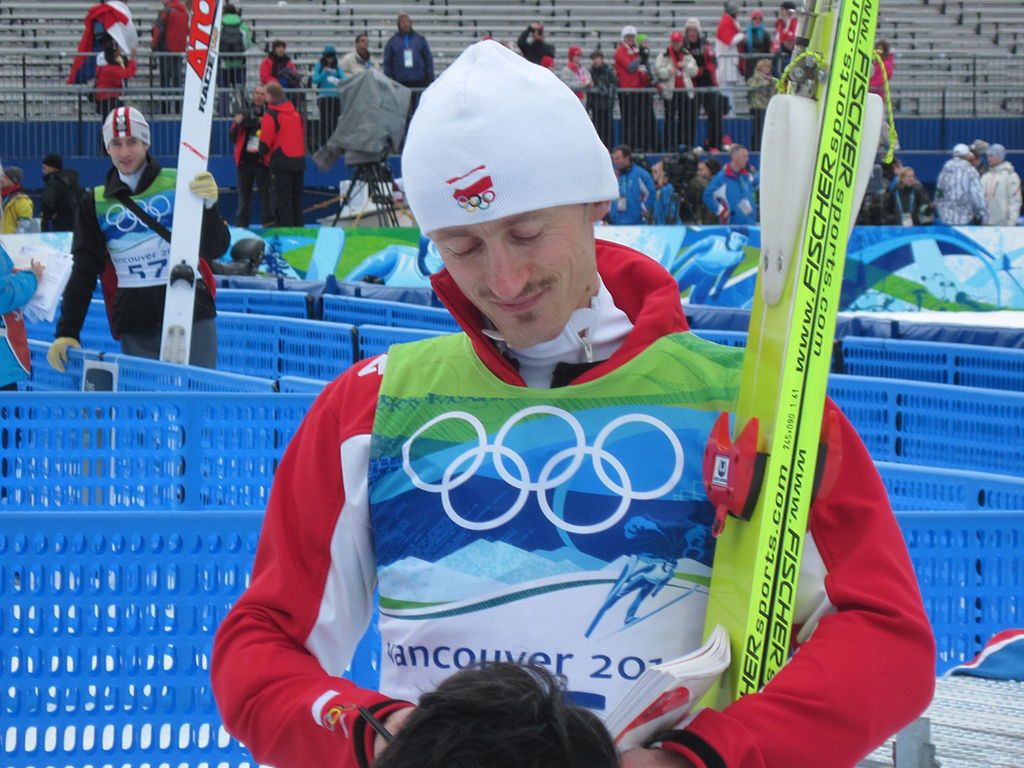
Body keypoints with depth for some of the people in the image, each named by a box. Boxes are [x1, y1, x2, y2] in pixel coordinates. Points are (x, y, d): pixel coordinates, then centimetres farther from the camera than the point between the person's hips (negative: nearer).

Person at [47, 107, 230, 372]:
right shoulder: (96, 203, 9)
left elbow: (216, 250, -4)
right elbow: (84, 273, 9)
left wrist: (208, 204, -22)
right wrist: (67, 333, 1)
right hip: (135, 328, 2)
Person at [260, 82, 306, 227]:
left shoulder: (271, 115, -9)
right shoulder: (295, 112, 12)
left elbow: (266, 140, -10)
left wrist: (263, 155, 7)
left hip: (280, 162, -7)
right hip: (299, 159, 7)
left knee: (282, 199, -5)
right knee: (296, 198, 12)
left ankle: (285, 228, -9)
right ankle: (298, 228, 14)